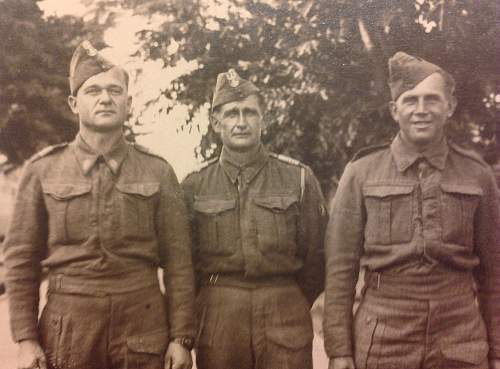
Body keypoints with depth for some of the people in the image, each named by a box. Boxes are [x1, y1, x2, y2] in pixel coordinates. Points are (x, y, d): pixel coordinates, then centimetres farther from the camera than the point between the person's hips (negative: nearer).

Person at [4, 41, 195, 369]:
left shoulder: (158, 172, 2)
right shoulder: (43, 170, 2)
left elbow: (178, 262, 1)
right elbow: (22, 260, 3)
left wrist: (181, 338, -3)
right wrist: (26, 339, -3)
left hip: (142, 320, 0)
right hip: (68, 322, 0)